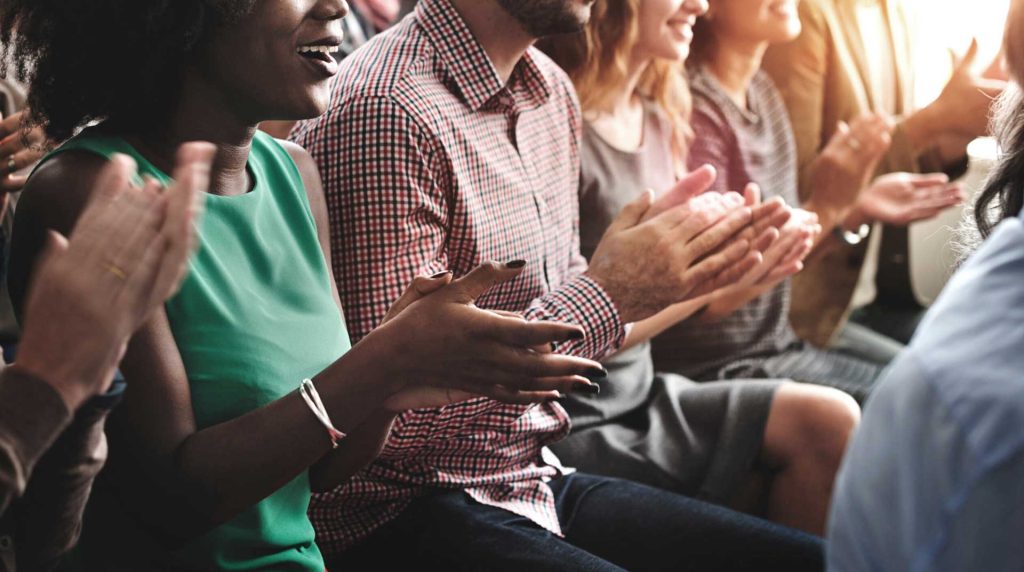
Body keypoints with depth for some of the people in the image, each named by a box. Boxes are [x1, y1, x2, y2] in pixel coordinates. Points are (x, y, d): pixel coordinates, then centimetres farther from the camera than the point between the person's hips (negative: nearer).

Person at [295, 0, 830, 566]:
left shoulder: (551, 90, 10)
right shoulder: (382, 111, -19)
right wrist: (606, 295, -19)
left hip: (538, 480, 9)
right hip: (406, 514, -8)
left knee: (810, 557, -1)